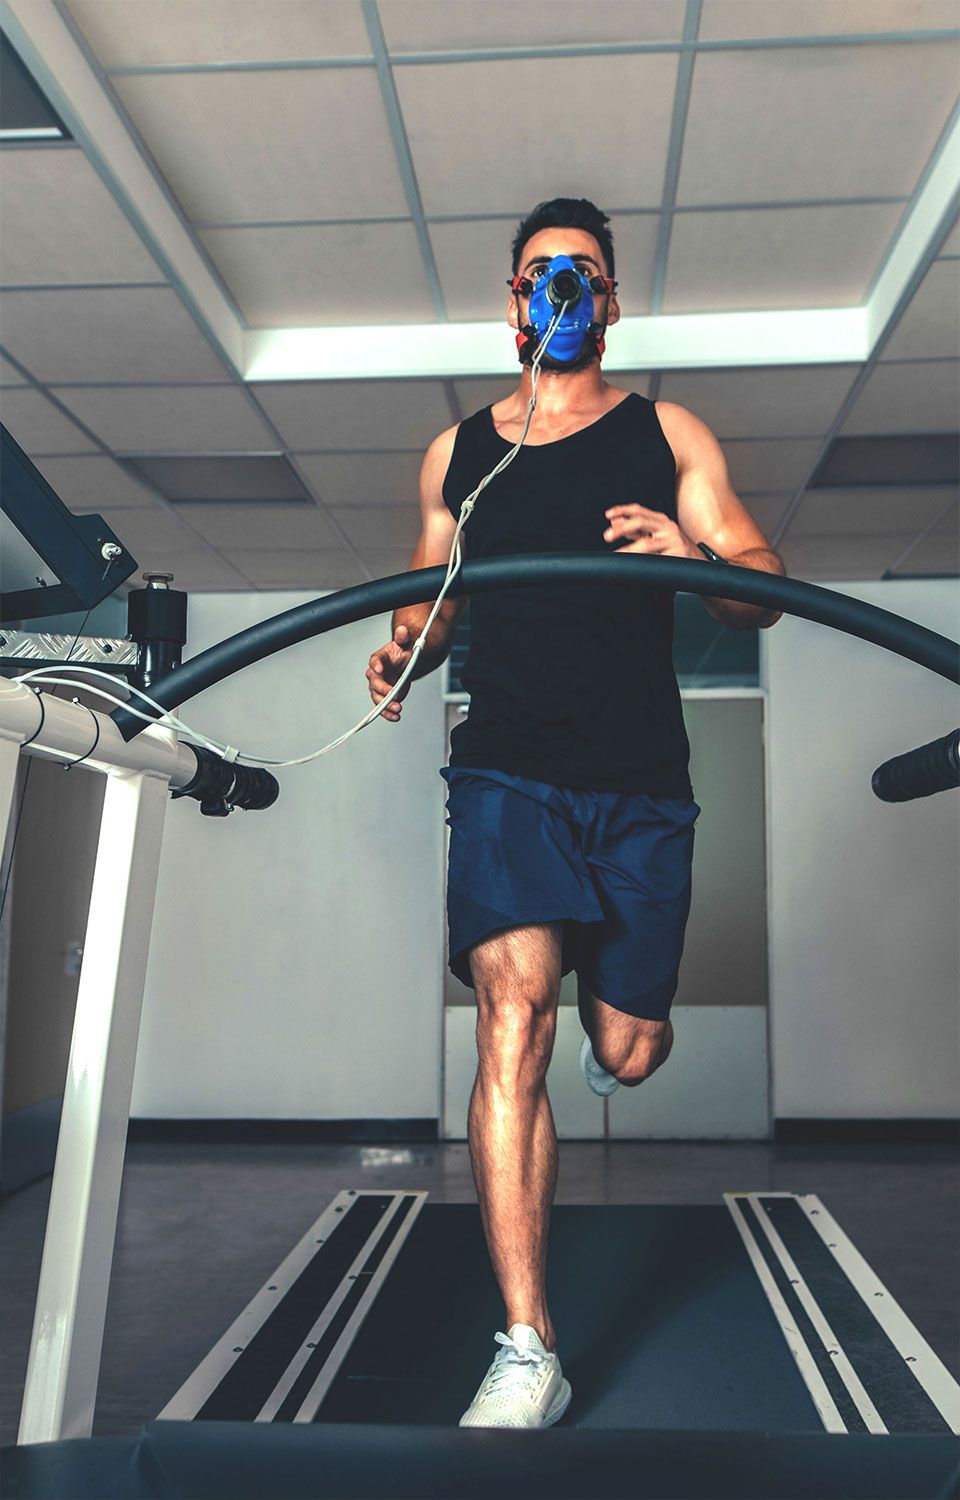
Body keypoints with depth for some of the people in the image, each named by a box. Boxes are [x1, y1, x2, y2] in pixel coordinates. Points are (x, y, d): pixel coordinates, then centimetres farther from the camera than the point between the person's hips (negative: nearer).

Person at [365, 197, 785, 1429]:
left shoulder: (668, 435, 10)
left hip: (641, 784, 0)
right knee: (513, 1017, -17)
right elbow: (435, 596, 21)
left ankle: (604, 1005, 46)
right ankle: (527, 1353, -7)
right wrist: (402, 647, -3)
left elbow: (763, 594, 2)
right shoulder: (456, 451, 16)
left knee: (628, 1052, 6)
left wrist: (693, 557, -22)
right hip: (506, 771, 0)